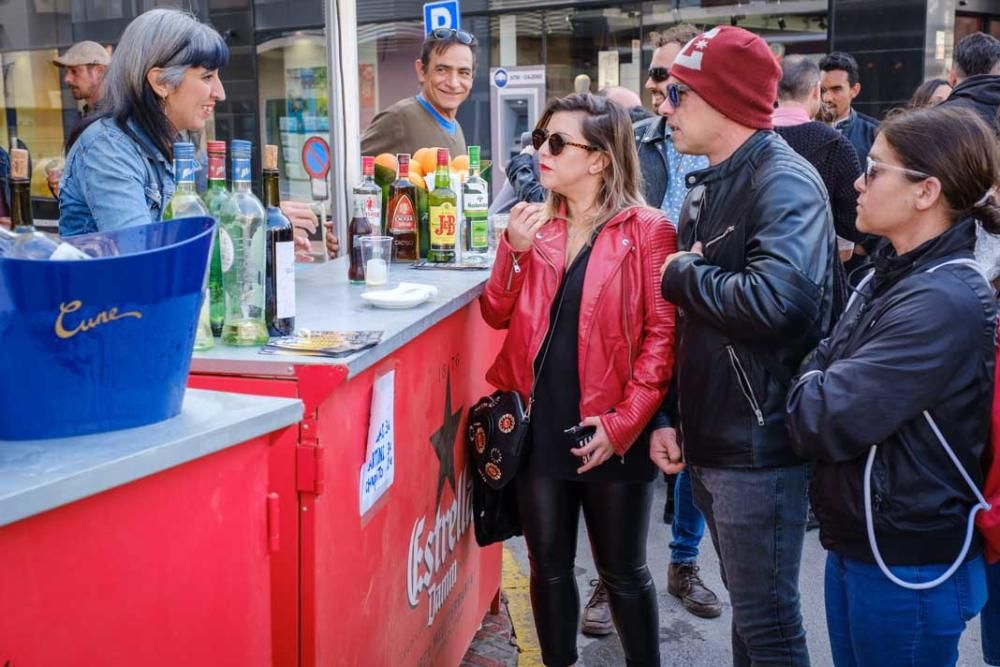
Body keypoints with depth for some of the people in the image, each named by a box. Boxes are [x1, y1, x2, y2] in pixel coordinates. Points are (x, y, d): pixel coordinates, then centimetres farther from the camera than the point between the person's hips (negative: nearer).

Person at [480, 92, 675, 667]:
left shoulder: (646, 229, -8)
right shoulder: (534, 223, 8)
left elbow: (662, 335, -10)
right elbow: (497, 316, 8)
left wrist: (624, 422, -16)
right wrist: (514, 250, -8)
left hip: (610, 435, -4)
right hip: (538, 426, 4)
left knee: (623, 573, 11)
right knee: (549, 567, 16)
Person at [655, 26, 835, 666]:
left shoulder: (785, 181, -17)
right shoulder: (708, 186, 10)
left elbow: (777, 300, -36)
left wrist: (682, 275, -19)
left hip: (759, 447, -8)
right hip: (709, 441, 9)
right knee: (748, 608, 22)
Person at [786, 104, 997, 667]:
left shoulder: (947, 302, -23)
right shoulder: (891, 275, 5)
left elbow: (825, 421, -26)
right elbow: (825, 368, 4)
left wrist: (806, 390, -7)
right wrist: (817, 388, -15)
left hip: (911, 568, -8)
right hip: (854, 547, 8)